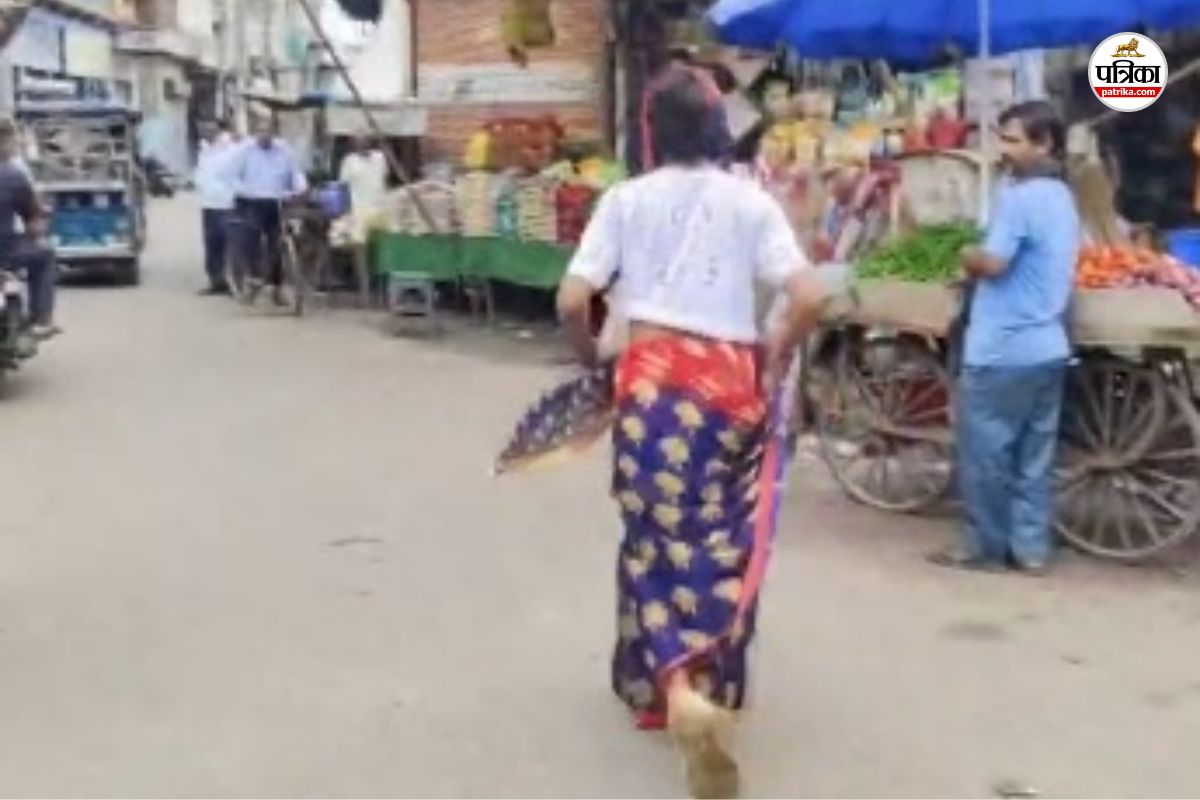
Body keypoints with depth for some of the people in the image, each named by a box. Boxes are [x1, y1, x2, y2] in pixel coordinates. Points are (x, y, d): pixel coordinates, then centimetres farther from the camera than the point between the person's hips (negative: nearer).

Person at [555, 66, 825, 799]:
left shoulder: (627, 200, 2)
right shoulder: (750, 202, 1)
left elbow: (573, 301, -5)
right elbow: (809, 299, -8)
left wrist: (591, 359, 13)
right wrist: (776, 358, 8)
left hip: (653, 377, 0)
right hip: (731, 379, 1)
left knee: (657, 536, 8)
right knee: (724, 540, 13)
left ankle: (671, 686, -8)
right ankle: (712, 684, 19)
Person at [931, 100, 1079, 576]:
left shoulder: (1019, 196, -16)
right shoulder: (1062, 198, 14)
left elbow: (993, 263, -21)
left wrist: (967, 257, -1)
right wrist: (980, 263, 11)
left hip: (1002, 349, -9)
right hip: (1048, 346, 9)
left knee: (984, 453, 3)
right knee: (1033, 455, 12)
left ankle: (987, 548, 11)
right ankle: (1030, 548, 16)